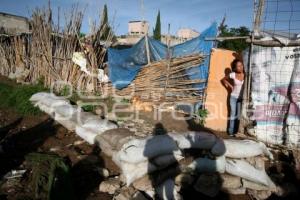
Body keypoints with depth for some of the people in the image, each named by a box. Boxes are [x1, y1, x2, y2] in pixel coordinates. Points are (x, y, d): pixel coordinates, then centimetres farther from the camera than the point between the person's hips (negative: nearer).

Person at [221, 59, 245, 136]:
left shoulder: (245, 75, -7)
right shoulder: (232, 75, -8)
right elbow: (223, 79, 8)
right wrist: (229, 86, 2)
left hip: (241, 98, 1)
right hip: (233, 97, -1)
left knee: (239, 115, 5)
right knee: (233, 114, 3)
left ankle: (236, 131, 13)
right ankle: (231, 131, 9)